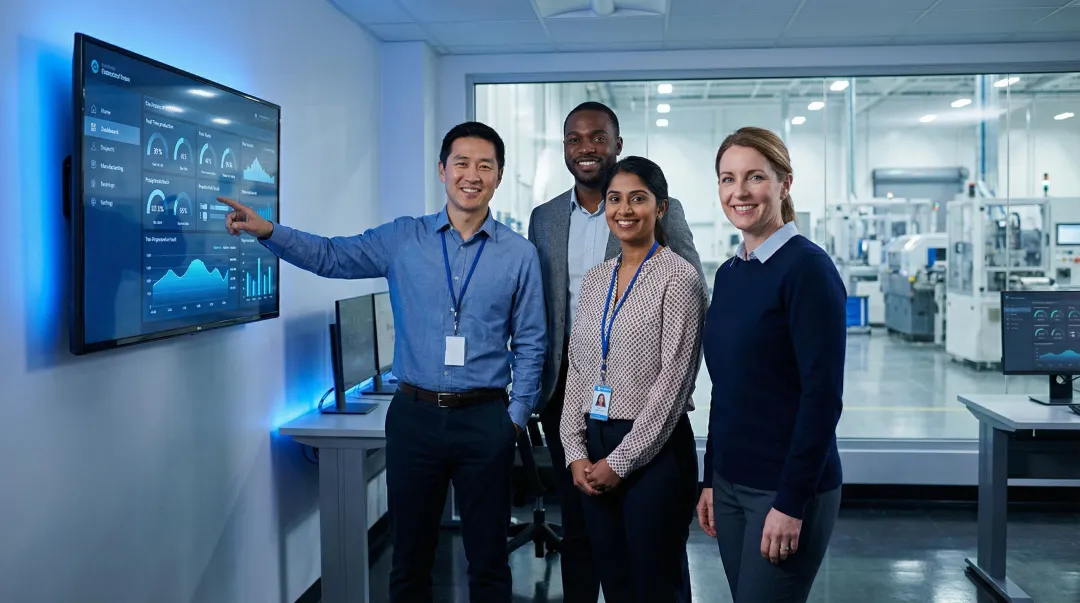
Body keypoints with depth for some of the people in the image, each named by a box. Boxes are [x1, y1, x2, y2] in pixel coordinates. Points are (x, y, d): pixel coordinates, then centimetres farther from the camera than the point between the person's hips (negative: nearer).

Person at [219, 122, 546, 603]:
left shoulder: (520, 254, 1)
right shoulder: (402, 239, 3)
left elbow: (530, 344, 4)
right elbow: (330, 256, 3)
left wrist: (517, 415, 0)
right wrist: (267, 231, -12)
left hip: (484, 420, -1)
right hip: (413, 415, 1)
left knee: (488, 559, 10)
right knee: (409, 556, 13)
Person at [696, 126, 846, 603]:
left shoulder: (806, 268, -13)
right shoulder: (728, 273, 8)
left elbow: (823, 396, -17)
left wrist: (791, 504, -18)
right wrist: (711, 480, 12)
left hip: (788, 489, -7)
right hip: (731, 486, 7)